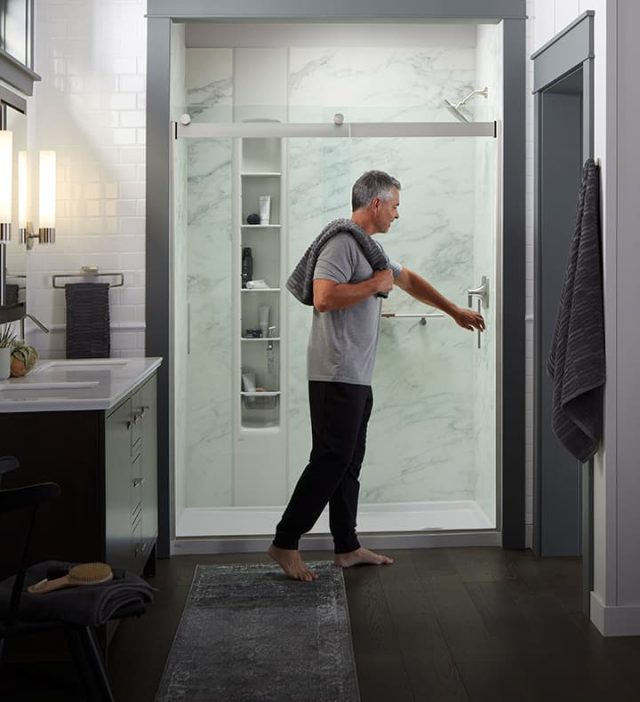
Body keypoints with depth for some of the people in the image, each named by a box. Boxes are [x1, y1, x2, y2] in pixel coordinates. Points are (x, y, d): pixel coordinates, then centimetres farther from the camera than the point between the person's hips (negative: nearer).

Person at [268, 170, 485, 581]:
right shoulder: (343, 242, -13)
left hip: (358, 377, 10)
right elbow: (324, 298, -26)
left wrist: (455, 311, 34)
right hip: (337, 375, -10)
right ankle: (285, 543, -1)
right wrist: (374, 285, -14)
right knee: (330, 460, -9)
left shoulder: (371, 246, 20)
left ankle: (347, 547, 18)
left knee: (349, 463, 12)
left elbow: (408, 280, 32)